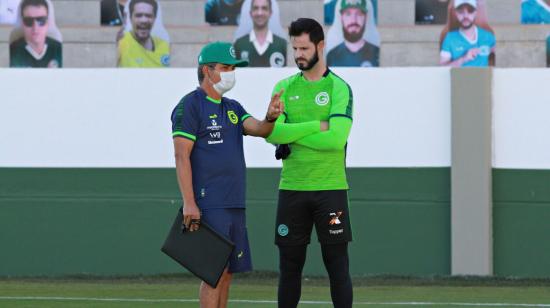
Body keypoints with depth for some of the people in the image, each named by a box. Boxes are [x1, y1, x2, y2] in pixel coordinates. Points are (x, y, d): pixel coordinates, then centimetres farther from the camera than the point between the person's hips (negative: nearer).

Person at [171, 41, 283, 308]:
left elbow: (257, 129, 2)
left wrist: (270, 118, -22)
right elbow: (182, 157, -12)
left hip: (234, 206, 8)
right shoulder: (190, 106, -6)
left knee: (226, 272, 8)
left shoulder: (232, 108, 19)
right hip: (209, 206, -8)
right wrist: (189, 204, -19)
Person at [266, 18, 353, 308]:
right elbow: (271, 132, -6)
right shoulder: (284, 88, 9)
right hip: (291, 187, 3)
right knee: (289, 265, 7)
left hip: (330, 189, -3)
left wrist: (292, 136, -9)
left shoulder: (339, 88, -2)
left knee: (337, 265, -2)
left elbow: (336, 138, -15)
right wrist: (316, 126, -12)